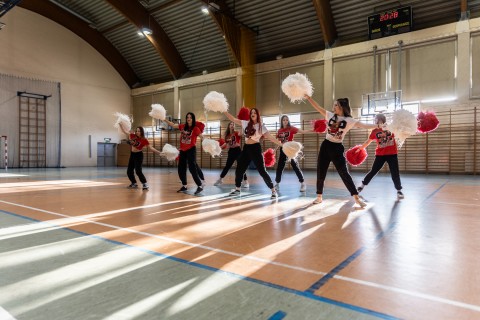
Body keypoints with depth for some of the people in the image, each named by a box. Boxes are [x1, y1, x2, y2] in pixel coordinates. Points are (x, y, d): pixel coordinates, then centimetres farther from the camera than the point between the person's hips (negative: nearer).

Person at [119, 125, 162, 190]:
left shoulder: (144, 140, -14)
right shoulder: (133, 136, -1)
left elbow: (150, 148, -16)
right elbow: (124, 131, 9)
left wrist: (159, 152, -25)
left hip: (139, 155, -6)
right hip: (132, 154, 6)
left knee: (138, 171, -17)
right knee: (129, 171, 10)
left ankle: (145, 184, -6)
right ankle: (134, 183, 27)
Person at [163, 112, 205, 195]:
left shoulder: (195, 128, -10)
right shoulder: (183, 126, 5)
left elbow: (202, 136, -19)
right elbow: (173, 125, 7)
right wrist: (164, 119, 0)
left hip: (191, 150, -6)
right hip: (182, 150, 6)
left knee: (192, 168, -14)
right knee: (181, 169, 11)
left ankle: (200, 186, -4)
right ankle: (184, 186, 27)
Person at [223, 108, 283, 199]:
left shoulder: (261, 126, -3)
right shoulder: (246, 123, 8)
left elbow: (270, 137, -7)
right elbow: (233, 119, 8)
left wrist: (281, 144, -15)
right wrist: (224, 111, 2)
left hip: (255, 148, -5)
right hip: (246, 148, 5)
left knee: (262, 170, -6)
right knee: (239, 169, 10)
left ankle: (273, 191, 2)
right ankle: (237, 189, 26)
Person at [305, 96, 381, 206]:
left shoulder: (349, 120, -3)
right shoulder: (330, 115, 5)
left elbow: (364, 125, -7)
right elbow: (317, 107, 4)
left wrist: (378, 126, -17)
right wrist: (308, 97, 0)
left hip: (337, 148, -3)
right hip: (326, 146, 3)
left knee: (344, 173, -4)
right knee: (320, 173, 6)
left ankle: (357, 198, 8)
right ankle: (319, 197, 21)